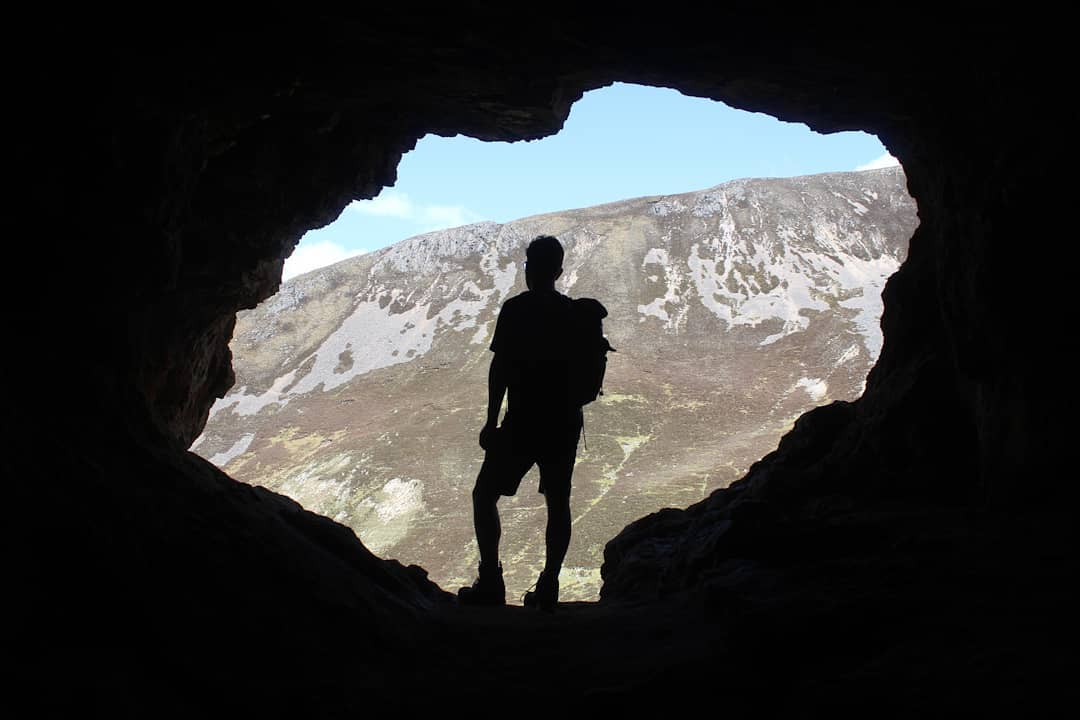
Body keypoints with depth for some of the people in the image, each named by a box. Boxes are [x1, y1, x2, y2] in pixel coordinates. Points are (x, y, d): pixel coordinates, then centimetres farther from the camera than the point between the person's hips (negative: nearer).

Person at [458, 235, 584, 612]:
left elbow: (500, 368, -12)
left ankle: (490, 583, 1)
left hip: (522, 424, -5)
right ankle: (548, 588, 10)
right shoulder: (574, 313, 6)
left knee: (485, 495, 6)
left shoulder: (516, 309, -10)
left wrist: (492, 422, -7)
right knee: (558, 503, 10)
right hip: (564, 424, 5)